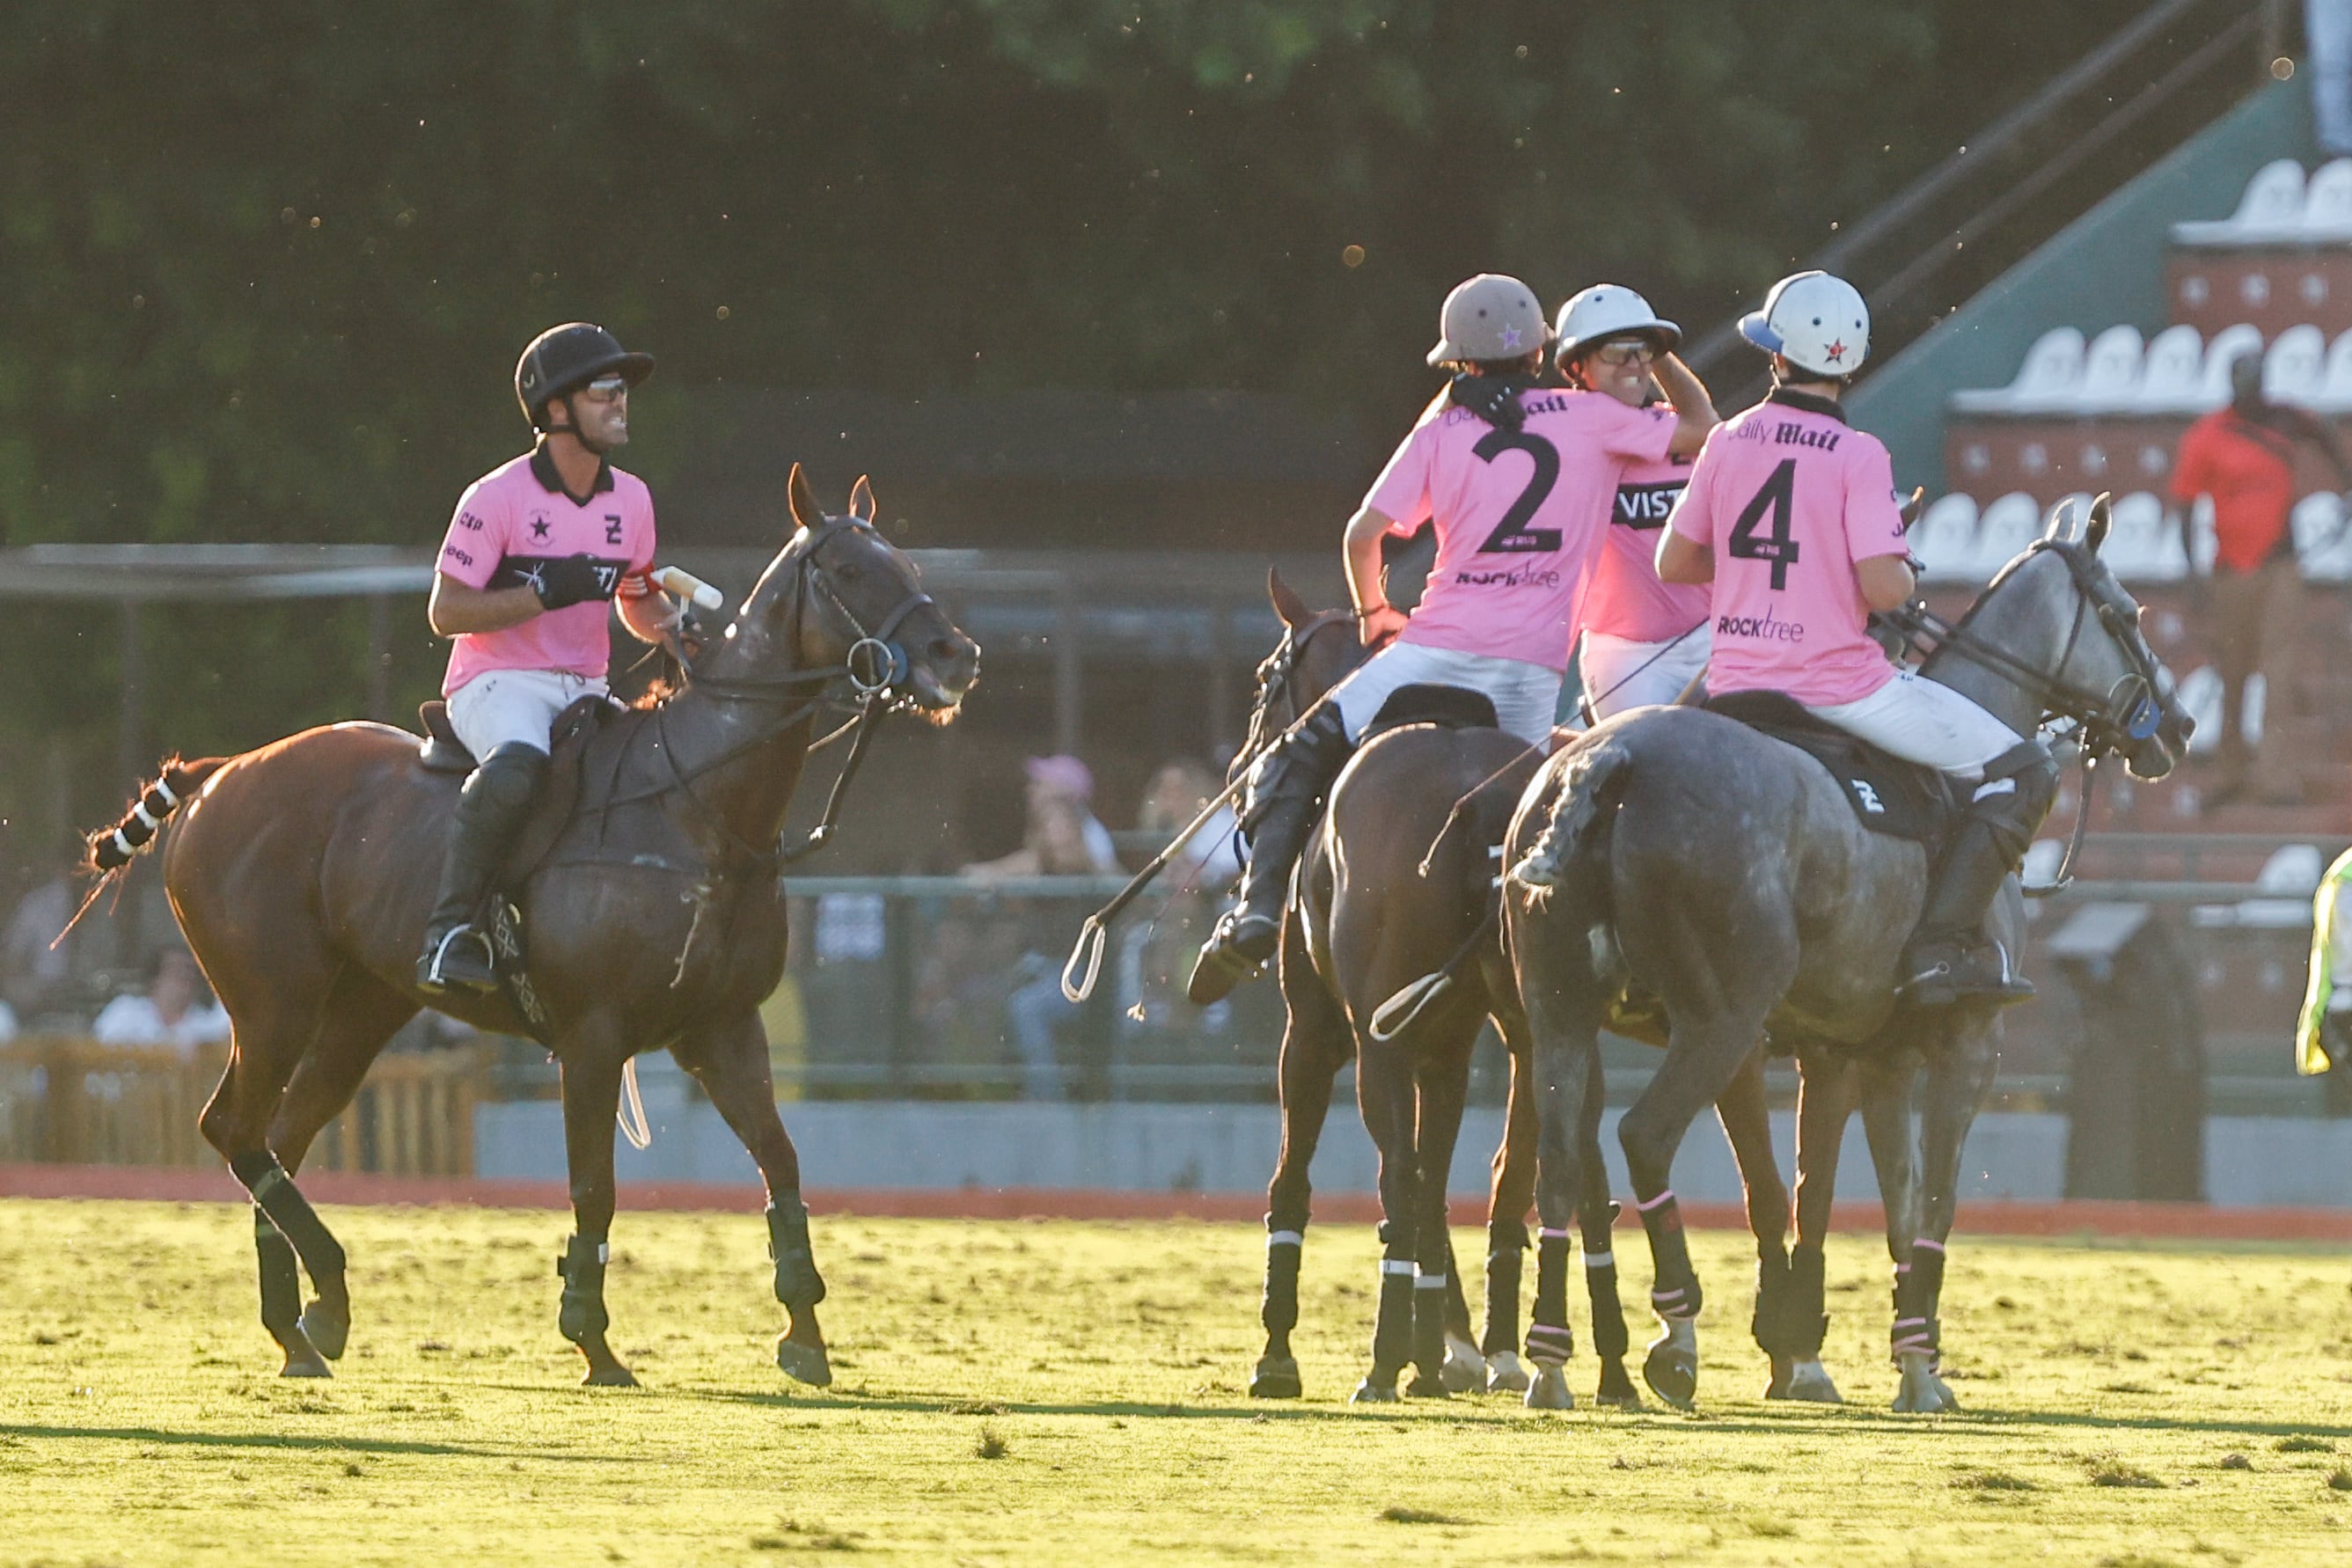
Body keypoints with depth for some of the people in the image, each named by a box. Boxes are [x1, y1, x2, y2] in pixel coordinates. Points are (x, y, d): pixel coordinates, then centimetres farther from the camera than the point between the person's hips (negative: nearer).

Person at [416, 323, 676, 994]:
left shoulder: (630, 500, 10)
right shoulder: (497, 499, -9)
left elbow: (639, 608, 21)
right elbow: (446, 612, -12)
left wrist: (673, 624, -3)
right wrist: (545, 592, -22)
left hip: (585, 688, 7)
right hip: (497, 684, -7)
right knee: (516, 764, -38)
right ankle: (449, 929, -33)